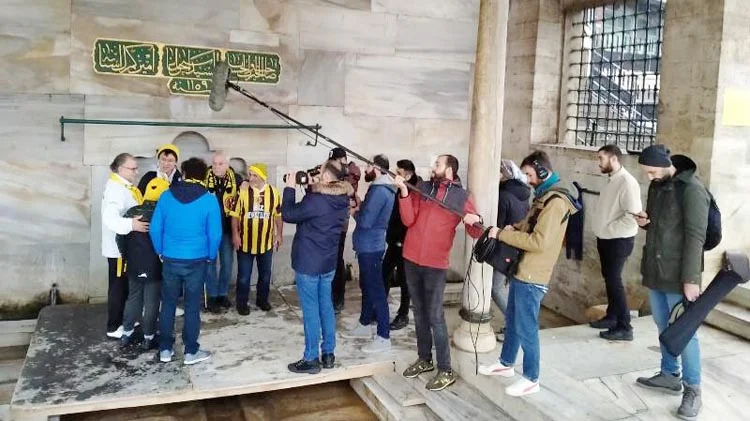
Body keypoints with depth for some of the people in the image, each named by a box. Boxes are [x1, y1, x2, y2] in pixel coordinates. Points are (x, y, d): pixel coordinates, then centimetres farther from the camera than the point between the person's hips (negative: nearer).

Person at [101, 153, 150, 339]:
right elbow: (110, 218, -35)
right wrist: (131, 224, -47)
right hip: (119, 247, -10)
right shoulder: (115, 189, -22)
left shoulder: (125, 186, 10)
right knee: (118, 287, 0)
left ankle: (123, 321, 32)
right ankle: (113, 327, 11)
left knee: (126, 285, 19)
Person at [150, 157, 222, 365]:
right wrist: (211, 256, 8)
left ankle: (165, 349, 22)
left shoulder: (166, 196, -2)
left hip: (170, 259, 2)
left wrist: (160, 252, 14)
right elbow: (215, 234, -8)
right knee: (192, 306, 7)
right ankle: (191, 351, 15)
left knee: (168, 304, 14)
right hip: (196, 260, -2)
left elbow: (154, 228, -1)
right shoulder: (209, 200, -9)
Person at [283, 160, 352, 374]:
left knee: (311, 311, 0)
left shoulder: (316, 200, -23)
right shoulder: (341, 201, 3)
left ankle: (311, 359, 9)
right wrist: (310, 187, 9)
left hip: (308, 263, -8)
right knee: (326, 306, 15)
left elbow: (288, 214, -15)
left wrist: (290, 188, -5)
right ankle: (328, 354, 23)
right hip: (328, 262, 8)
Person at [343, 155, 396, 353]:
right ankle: (364, 325, 35)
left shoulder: (379, 191, -21)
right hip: (369, 245, 11)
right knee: (367, 286, 21)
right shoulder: (382, 188, 12)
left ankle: (384, 337, 0)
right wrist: (359, 207, 2)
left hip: (370, 247, -11)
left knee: (376, 290, -5)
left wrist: (354, 213, -6)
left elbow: (365, 221, -24)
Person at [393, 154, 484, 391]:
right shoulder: (421, 188, 6)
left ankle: (446, 371, 4)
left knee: (435, 316, -5)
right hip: (411, 259, 4)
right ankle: (424, 360, 27)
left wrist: (475, 221, -23)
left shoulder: (462, 197, -1)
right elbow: (408, 220, -3)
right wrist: (404, 191, -13)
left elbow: (475, 233, -1)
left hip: (436, 264, -4)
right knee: (419, 312, 13)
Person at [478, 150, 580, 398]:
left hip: (532, 277, -10)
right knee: (512, 321, 21)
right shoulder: (546, 195, 13)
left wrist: (502, 234, -20)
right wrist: (514, 228, 3)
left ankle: (531, 379, 14)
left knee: (526, 328, 1)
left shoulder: (556, 201, -20)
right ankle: (506, 364, 36)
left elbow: (539, 242, -26)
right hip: (521, 270, 10)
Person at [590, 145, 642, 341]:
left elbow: (633, 214, -26)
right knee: (609, 278, 17)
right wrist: (602, 228, 5)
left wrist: (608, 228, -19)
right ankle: (611, 316, 30)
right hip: (606, 238, 9)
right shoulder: (611, 180, 9)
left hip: (619, 240, -9)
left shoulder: (627, 182, -20)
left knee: (614, 280, -6)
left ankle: (624, 327, 1)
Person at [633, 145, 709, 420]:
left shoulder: (691, 190, -16)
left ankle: (692, 390, 13)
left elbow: (695, 237, -18)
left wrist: (690, 278, -20)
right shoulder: (657, 185, 8)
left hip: (678, 275, -8)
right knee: (664, 328, 17)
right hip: (656, 271, 8)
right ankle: (669, 376, 32)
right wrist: (644, 222, -2)